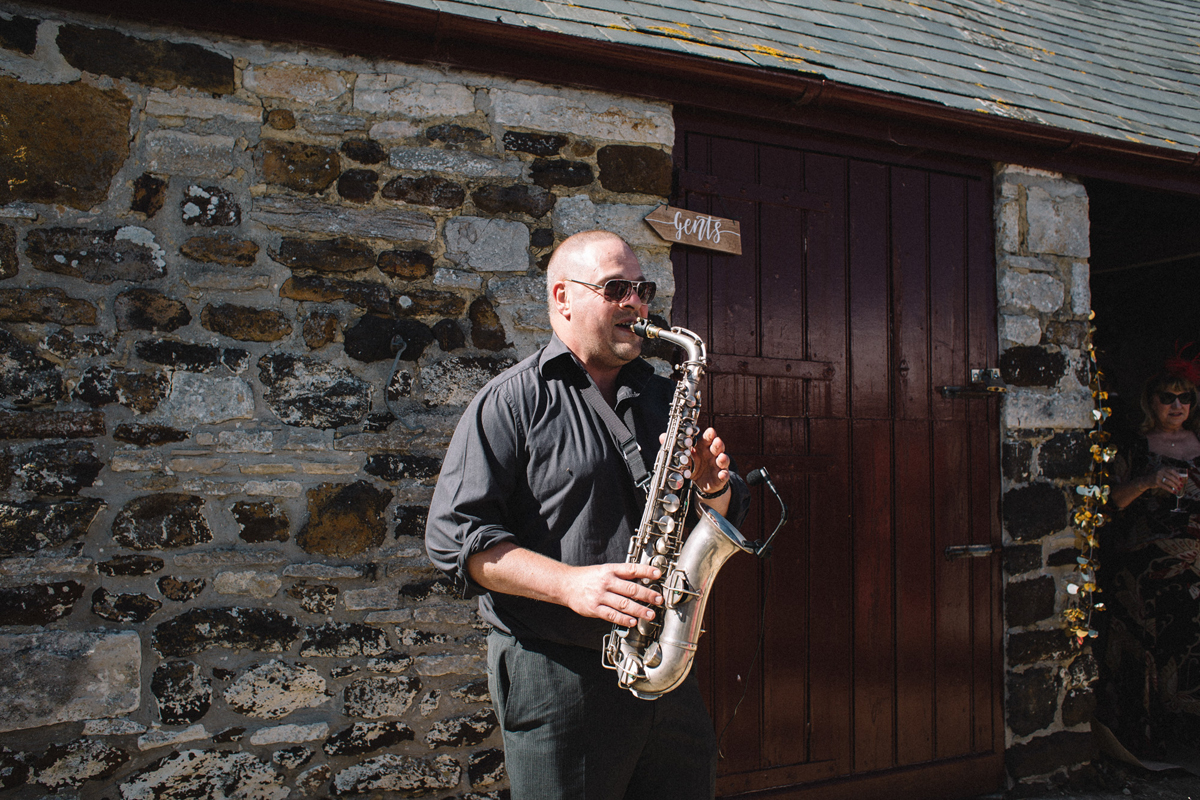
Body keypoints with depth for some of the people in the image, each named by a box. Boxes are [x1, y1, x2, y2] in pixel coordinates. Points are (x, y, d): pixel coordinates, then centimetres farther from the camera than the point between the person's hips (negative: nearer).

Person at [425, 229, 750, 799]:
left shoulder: (664, 398, 14)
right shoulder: (511, 401, -5)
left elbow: (728, 517, 18)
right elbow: (454, 534, -12)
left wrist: (714, 489, -6)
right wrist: (569, 583, -23)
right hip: (557, 674, -5)